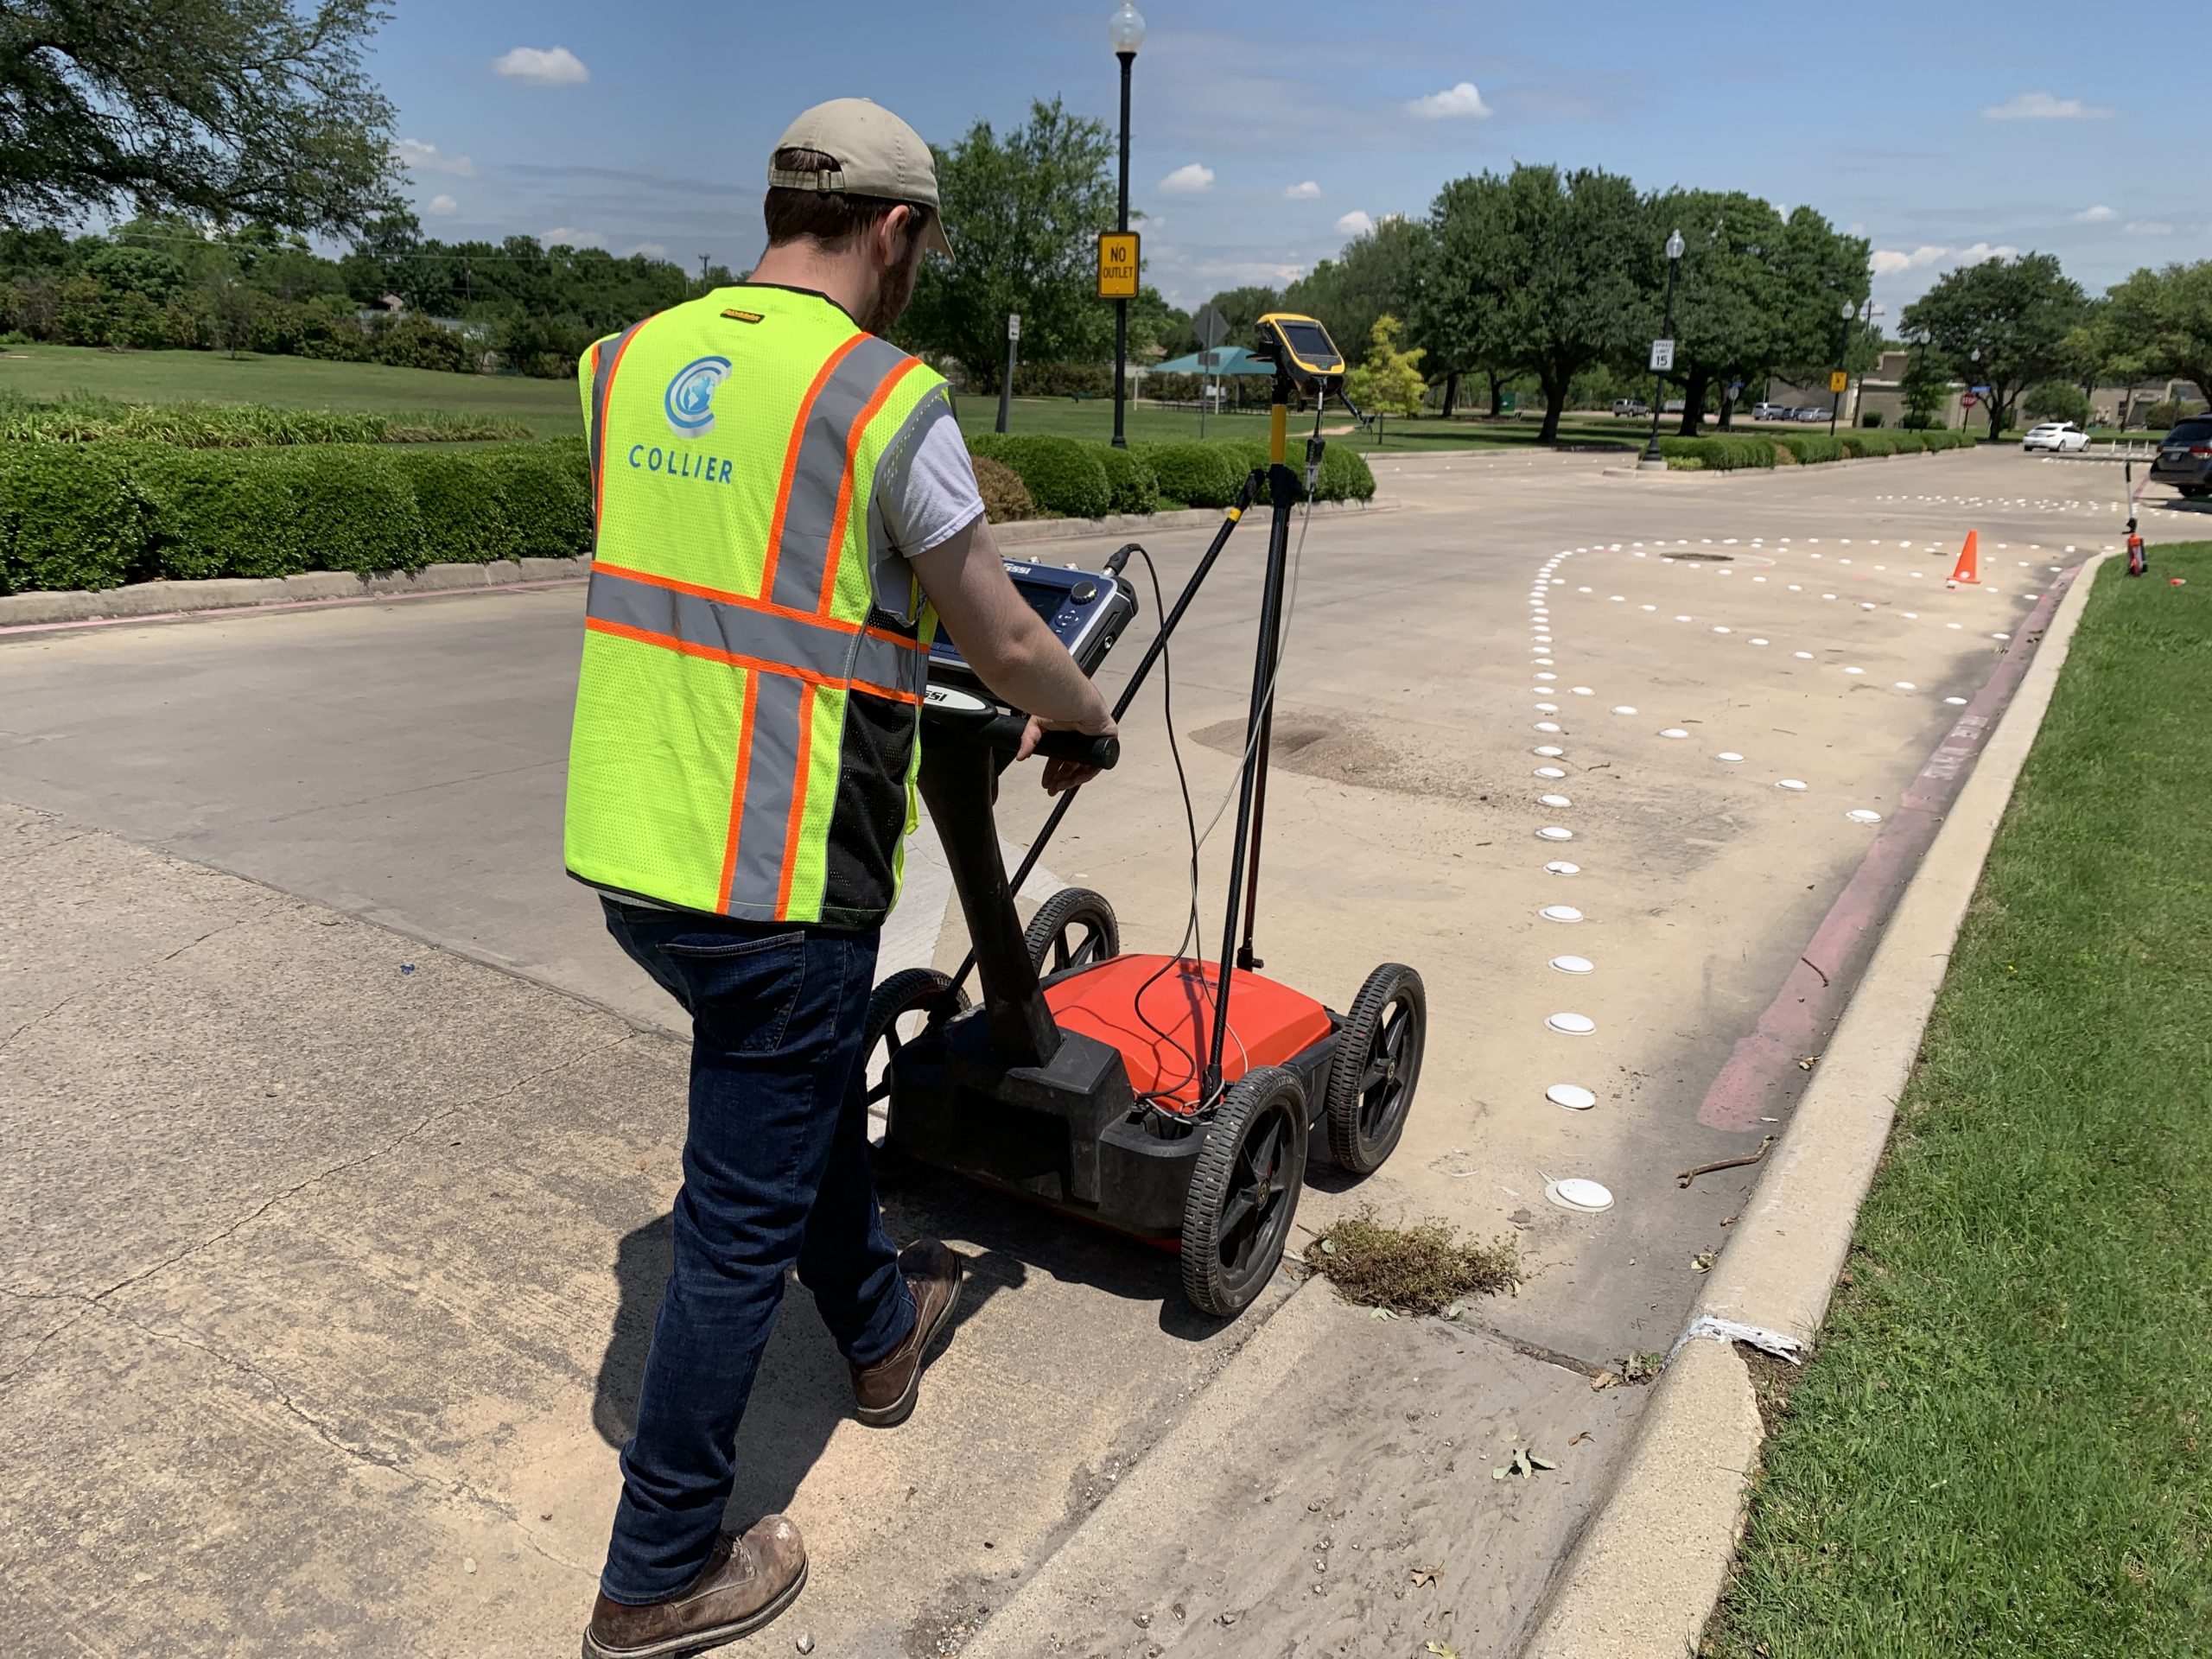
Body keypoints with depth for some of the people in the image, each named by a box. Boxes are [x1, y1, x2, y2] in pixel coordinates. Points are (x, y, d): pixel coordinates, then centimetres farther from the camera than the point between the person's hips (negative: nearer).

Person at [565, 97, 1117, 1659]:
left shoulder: (632, 359, 8)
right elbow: (1006, 643, -7)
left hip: (625, 845, 8)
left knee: (811, 1099, 28)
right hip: (778, 885, -8)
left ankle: (882, 1328, 52)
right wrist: (1087, 719, 14)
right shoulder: (887, 398, -13)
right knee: (744, 1215, 8)